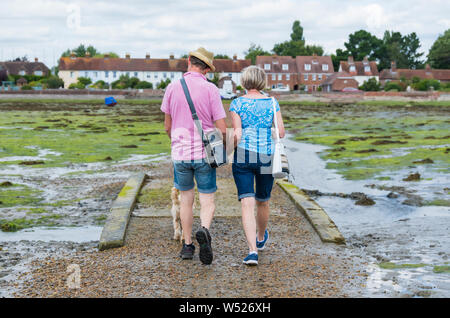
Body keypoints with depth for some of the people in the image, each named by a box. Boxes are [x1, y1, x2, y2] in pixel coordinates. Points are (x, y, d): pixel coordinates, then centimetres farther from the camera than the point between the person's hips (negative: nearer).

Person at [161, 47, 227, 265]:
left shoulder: (172, 88, -1)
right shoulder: (211, 90, -8)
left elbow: (167, 126, 8)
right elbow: (222, 129, -8)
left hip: (180, 154, 2)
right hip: (204, 154, -2)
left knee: (186, 199, 18)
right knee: (207, 202, 5)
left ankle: (187, 245, 20)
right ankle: (204, 231, -23)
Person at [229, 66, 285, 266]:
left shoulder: (237, 104, -4)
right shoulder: (272, 103, 2)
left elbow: (237, 135, -9)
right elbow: (281, 133, 0)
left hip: (243, 157, -2)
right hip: (267, 157, 2)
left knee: (247, 204, -5)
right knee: (262, 201, 20)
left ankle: (252, 250, -16)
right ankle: (261, 238, 43)